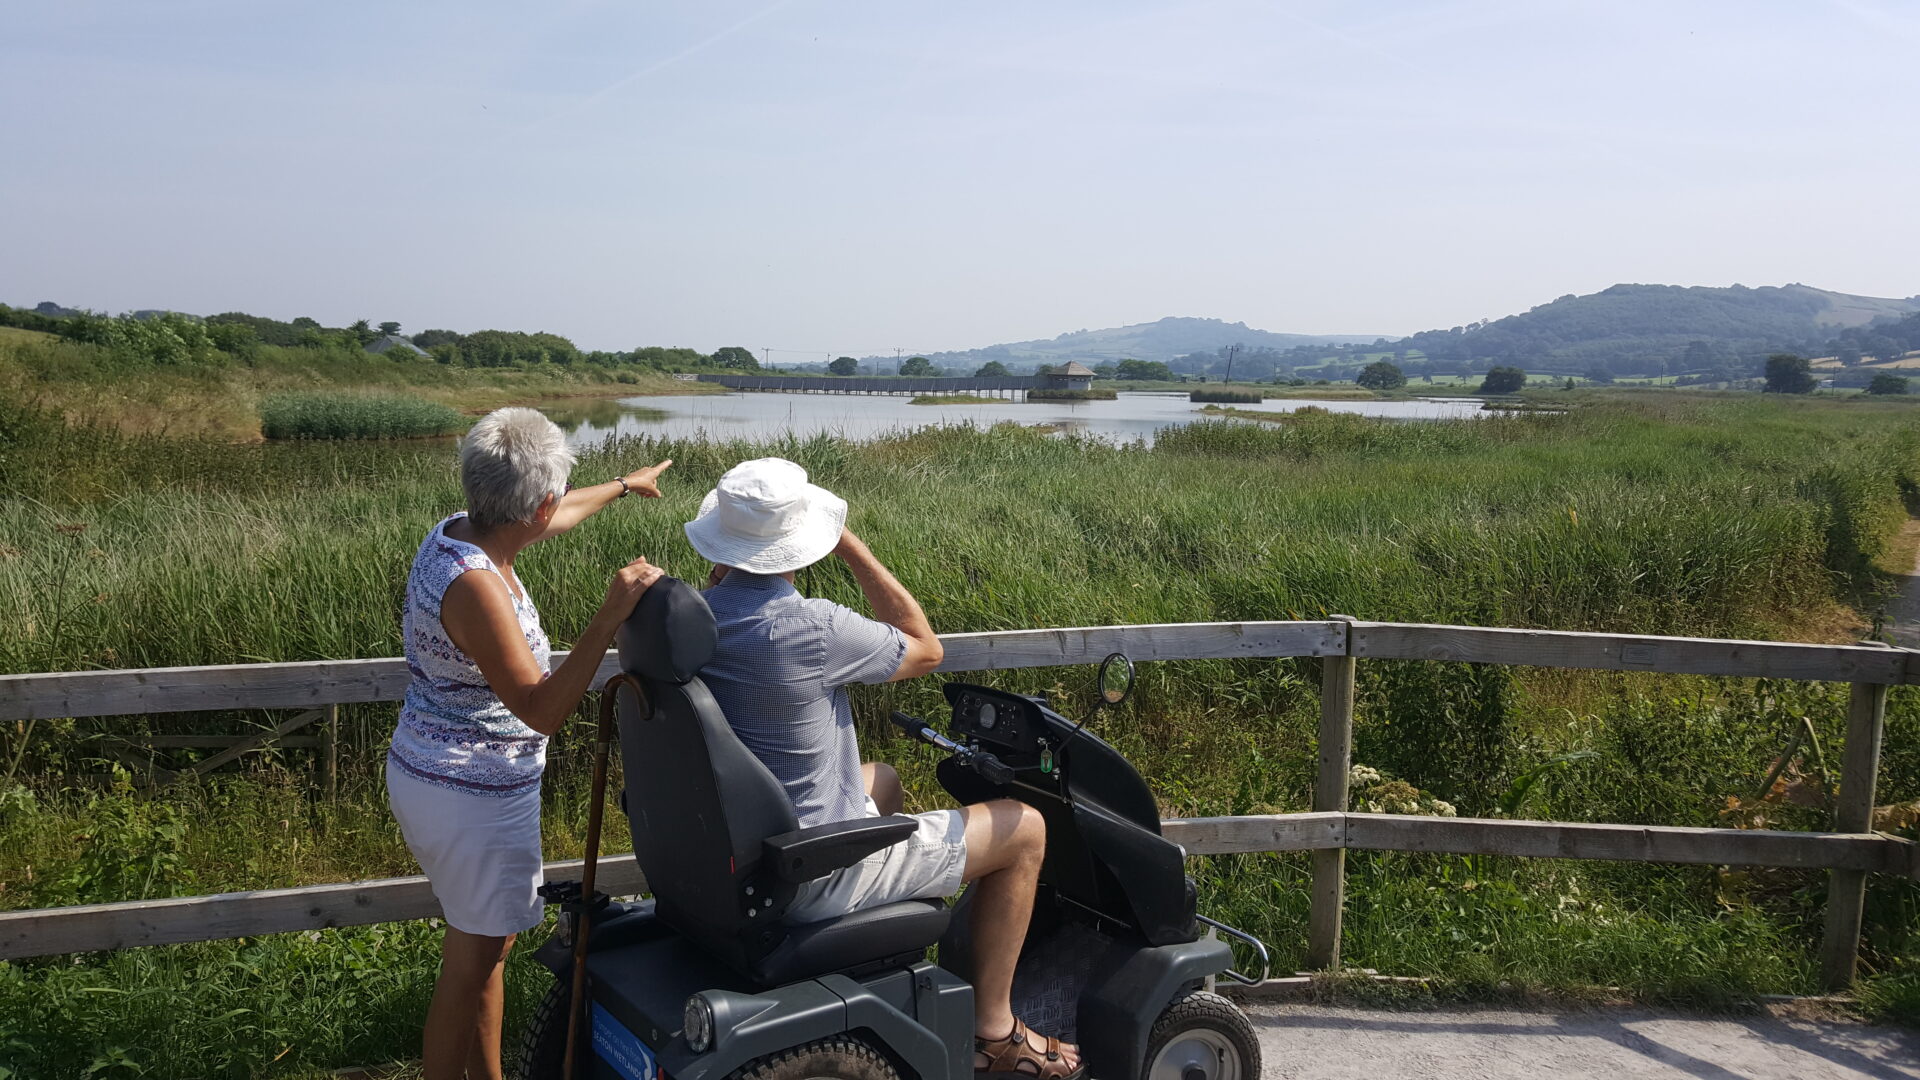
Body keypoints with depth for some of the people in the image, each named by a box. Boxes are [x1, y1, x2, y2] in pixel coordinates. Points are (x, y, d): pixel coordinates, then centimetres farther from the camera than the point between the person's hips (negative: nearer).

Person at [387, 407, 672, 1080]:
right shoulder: (476, 586, -29)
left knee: (489, 943, 23)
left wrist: (624, 485, 35)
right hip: (473, 799, -10)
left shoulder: (455, 533, -1)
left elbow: (551, 519, 20)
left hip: (422, 773, 10)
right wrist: (612, 615, -34)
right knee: (471, 965, 6)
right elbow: (543, 709, -28)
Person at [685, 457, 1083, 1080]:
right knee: (1023, 829, 5)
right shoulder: (811, 630, -28)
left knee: (883, 780, 34)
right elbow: (925, 649, -9)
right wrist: (847, 542, -9)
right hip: (809, 877, -8)